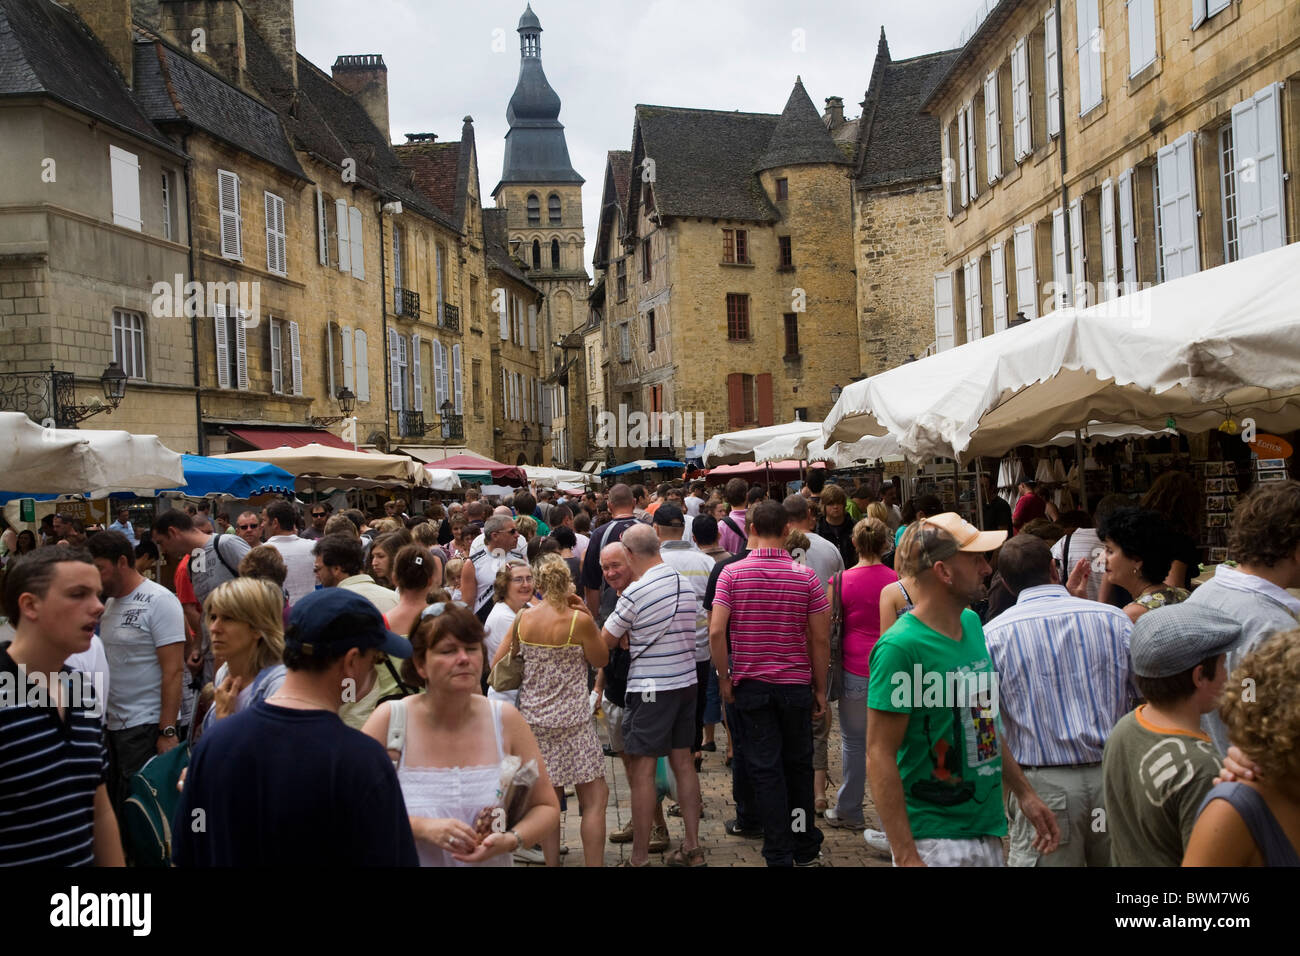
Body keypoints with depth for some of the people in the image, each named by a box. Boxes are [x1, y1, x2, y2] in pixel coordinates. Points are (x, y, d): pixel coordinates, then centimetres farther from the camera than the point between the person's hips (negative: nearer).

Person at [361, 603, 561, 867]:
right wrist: (422, 827, -16)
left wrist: (511, 840, -13)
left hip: (491, 861, 1)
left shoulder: (506, 719, -2)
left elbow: (547, 808, 4)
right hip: (409, 860, 0)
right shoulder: (389, 719, -6)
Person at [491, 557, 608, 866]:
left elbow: (497, 664, 6)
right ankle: (594, 863, 0)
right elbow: (602, 660, 1)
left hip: (533, 719, 5)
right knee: (595, 798, 3)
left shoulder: (523, 618, -1)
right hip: (572, 720, -5)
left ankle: (552, 862, 20)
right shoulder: (578, 620, -14)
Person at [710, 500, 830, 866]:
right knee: (799, 767, 17)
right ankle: (806, 852, 28)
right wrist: (820, 689, 6)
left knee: (765, 770, 6)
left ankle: (779, 856, 10)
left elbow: (716, 631, -13)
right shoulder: (806, 576, -5)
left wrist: (724, 677, -1)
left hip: (750, 685, -1)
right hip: (796, 684, 1)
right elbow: (820, 638, -4)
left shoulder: (731, 573, -8)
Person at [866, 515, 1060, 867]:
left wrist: (1025, 793, 14)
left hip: (988, 830, 8)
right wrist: (906, 857, -22)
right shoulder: (901, 646, -20)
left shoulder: (971, 623, 5)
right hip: (936, 843, -8)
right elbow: (880, 757, -20)